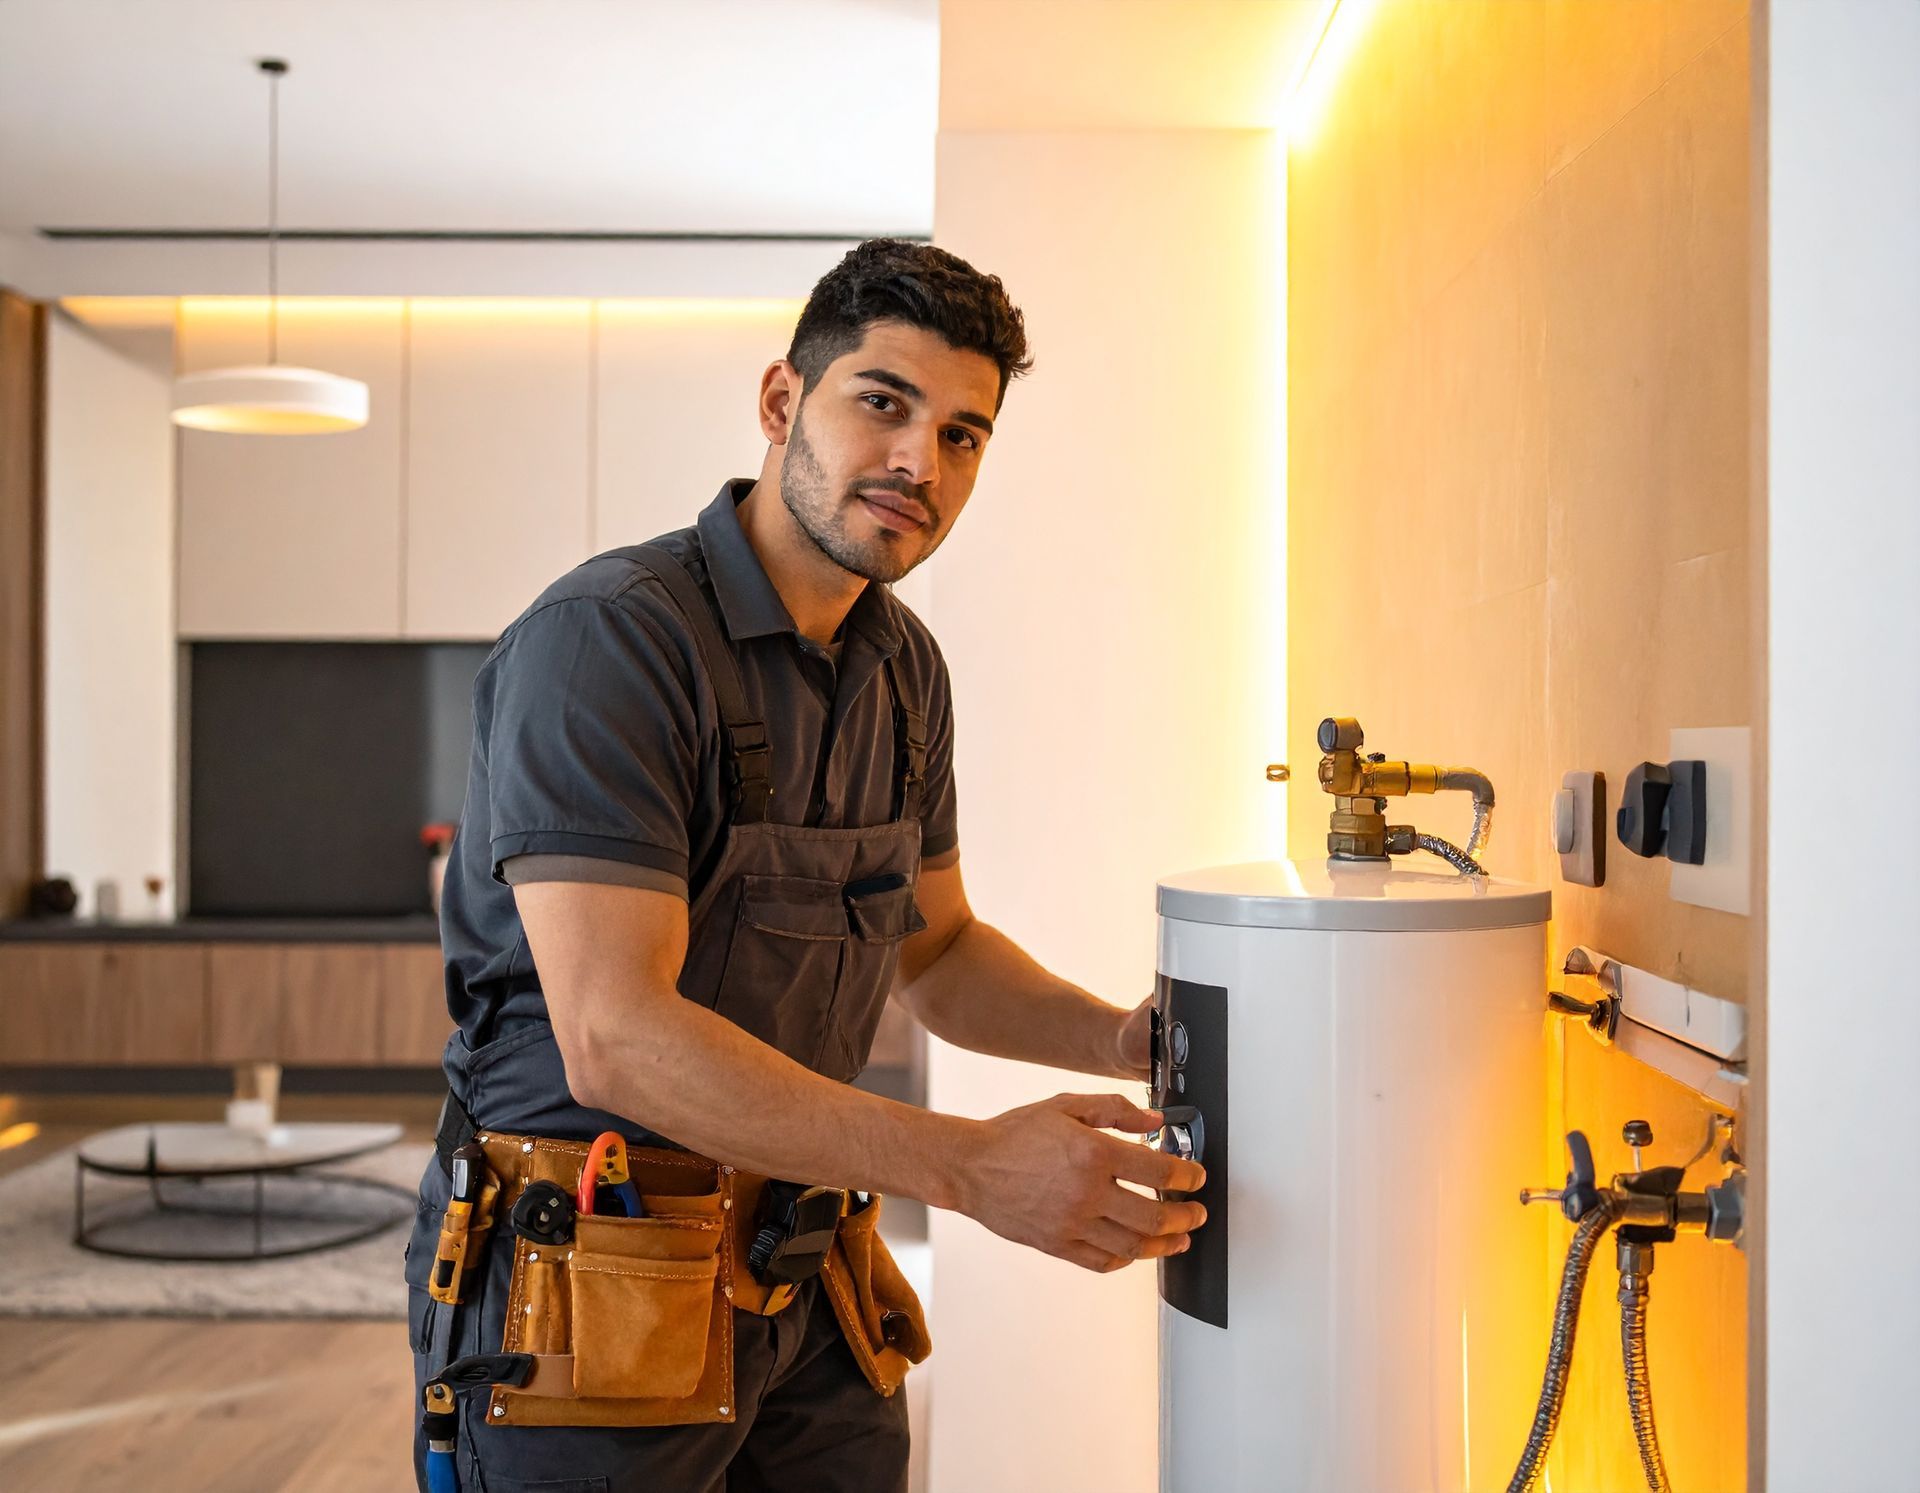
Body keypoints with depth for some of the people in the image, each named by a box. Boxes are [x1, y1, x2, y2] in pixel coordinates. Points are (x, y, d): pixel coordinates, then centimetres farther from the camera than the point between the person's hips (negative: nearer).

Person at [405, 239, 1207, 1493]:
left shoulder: (904, 666, 6)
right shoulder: (608, 639, -20)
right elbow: (616, 1035, -28)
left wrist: (1125, 1040, -1)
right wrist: (973, 1167, -30)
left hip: (804, 1281, 7)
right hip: (597, 1288, -7)